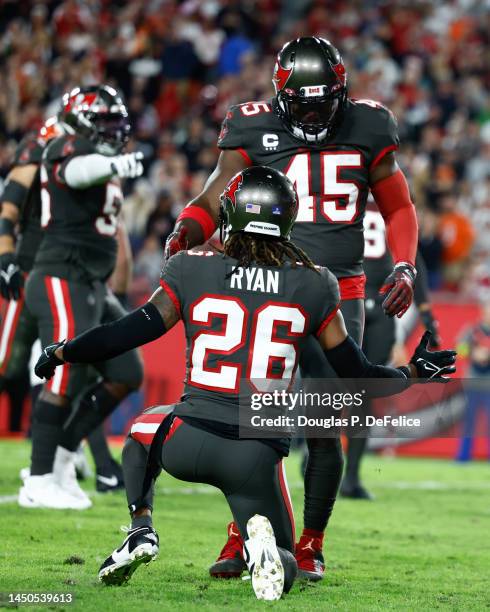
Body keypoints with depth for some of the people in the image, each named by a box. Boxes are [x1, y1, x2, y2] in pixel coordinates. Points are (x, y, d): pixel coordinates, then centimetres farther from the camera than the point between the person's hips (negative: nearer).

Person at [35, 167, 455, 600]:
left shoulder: (193, 270, 1)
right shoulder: (314, 286, 4)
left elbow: (133, 332, -1)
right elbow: (356, 374, 9)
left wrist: (61, 353, 14)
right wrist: (413, 373, 28)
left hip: (190, 442, 0)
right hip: (259, 457, 0)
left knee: (142, 432, 37)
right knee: (283, 567, 17)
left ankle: (142, 531, 12)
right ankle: (261, 535, -20)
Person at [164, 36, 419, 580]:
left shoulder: (366, 130, 3)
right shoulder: (255, 132, -1)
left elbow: (398, 209, 15)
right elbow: (213, 201, -1)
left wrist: (404, 268, 1)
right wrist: (186, 231, -22)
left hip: (337, 299, 0)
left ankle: (311, 545, 11)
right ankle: (241, 539, 10)